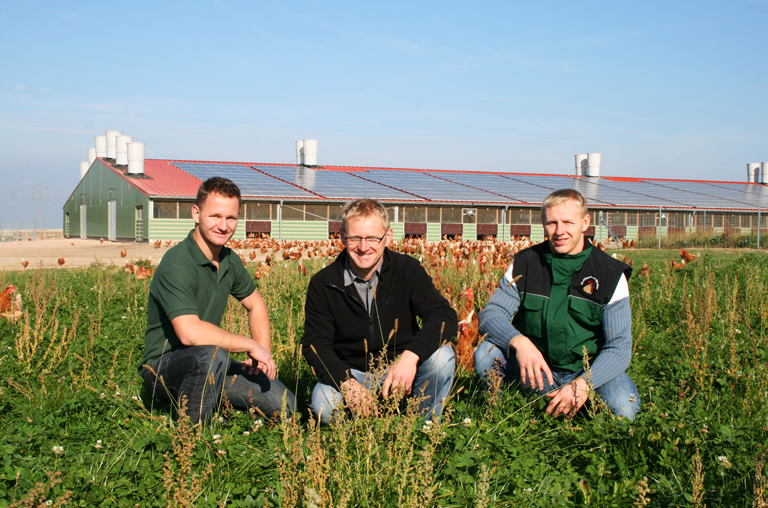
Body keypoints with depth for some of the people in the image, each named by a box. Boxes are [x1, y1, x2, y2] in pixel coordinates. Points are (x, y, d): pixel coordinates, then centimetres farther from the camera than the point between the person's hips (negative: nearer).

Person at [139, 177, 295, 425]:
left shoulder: (228, 260, 3)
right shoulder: (177, 265, -23)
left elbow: (255, 306, 19)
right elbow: (190, 332, -35)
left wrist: (263, 353, 3)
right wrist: (250, 345, -24)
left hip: (207, 364, 7)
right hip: (163, 367, -7)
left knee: (285, 405, -1)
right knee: (212, 355, -39)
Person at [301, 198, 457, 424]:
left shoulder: (408, 270, -9)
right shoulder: (323, 284, -8)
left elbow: (445, 316, -19)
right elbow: (315, 342, -9)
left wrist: (411, 355, -38)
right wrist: (346, 382, -29)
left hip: (402, 370, 1)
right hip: (352, 372, 0)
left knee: (441, 355, -29)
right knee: (323, 405, -32)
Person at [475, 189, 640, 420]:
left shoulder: (610, 274, -9)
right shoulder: (525, 264, -4)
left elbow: (619, 346, -12)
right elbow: (490, 314, -10)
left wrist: (583, 383, -30)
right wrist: (519, 342, -33)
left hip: (588, 369, -1)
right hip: (537, 369, 1)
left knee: (623, 408, -29)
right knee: (486, 354, -24)